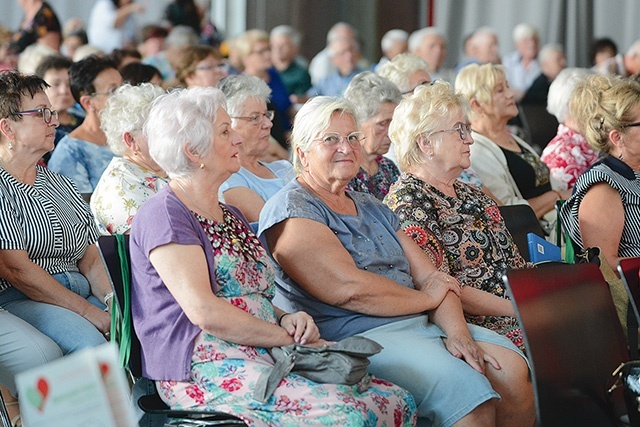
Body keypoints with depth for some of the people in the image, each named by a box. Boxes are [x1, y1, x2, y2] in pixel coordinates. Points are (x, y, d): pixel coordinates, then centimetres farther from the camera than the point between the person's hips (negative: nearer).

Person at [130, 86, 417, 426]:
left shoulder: (231, 216, 23)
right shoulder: (163, 214, -6)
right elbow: (204, 311, -16)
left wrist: (287, 320, 3)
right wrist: (288, 336, -11)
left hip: (266, 358, 9)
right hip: (205, 368, -9)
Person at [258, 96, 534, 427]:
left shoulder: (372, 208, 23)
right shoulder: (291, 210, -3)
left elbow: (430, 276, 13)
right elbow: (350, 289, -16)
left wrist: (457, 331, -7)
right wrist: (427, 298, -2)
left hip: (421, 324, 8)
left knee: (511, 368, -15)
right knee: (465, 388, -29)